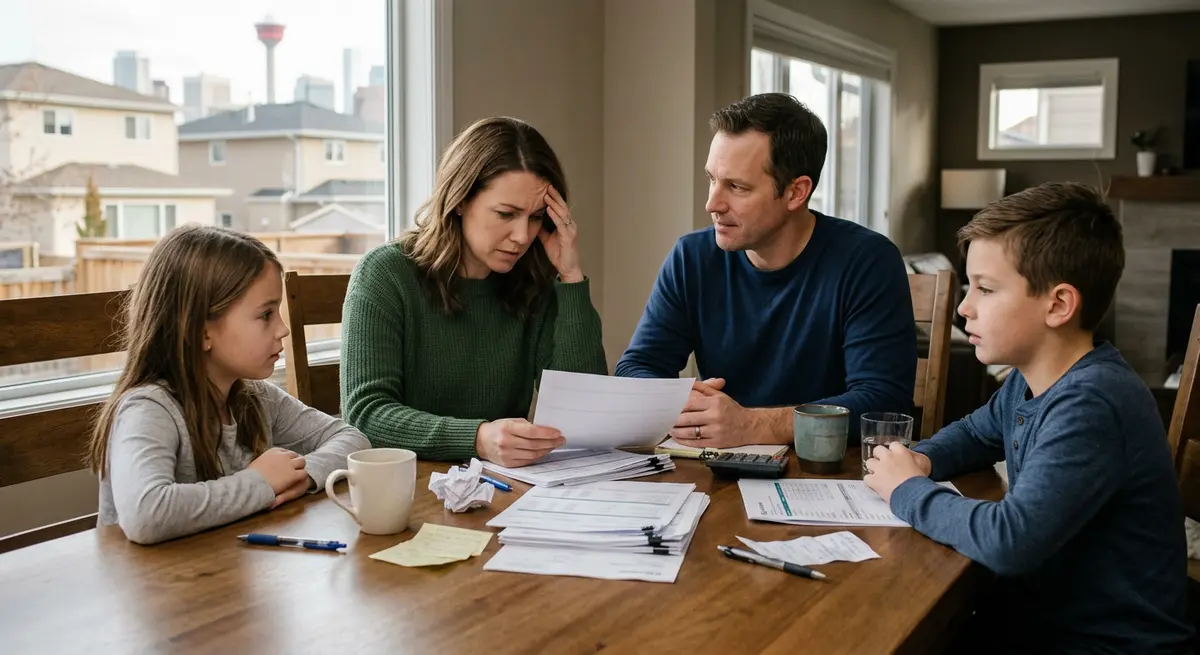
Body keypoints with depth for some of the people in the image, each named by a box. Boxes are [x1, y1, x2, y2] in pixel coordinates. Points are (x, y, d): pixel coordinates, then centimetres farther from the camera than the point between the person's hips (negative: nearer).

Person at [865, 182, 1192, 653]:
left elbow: (1008, 540, -36)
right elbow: (975, 433, 20)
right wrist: (922, 460, -2)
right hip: (1044, 610, 7)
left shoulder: (1089, 405, -27)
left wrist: (908, 491, -19)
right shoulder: (1030, 381, 0)